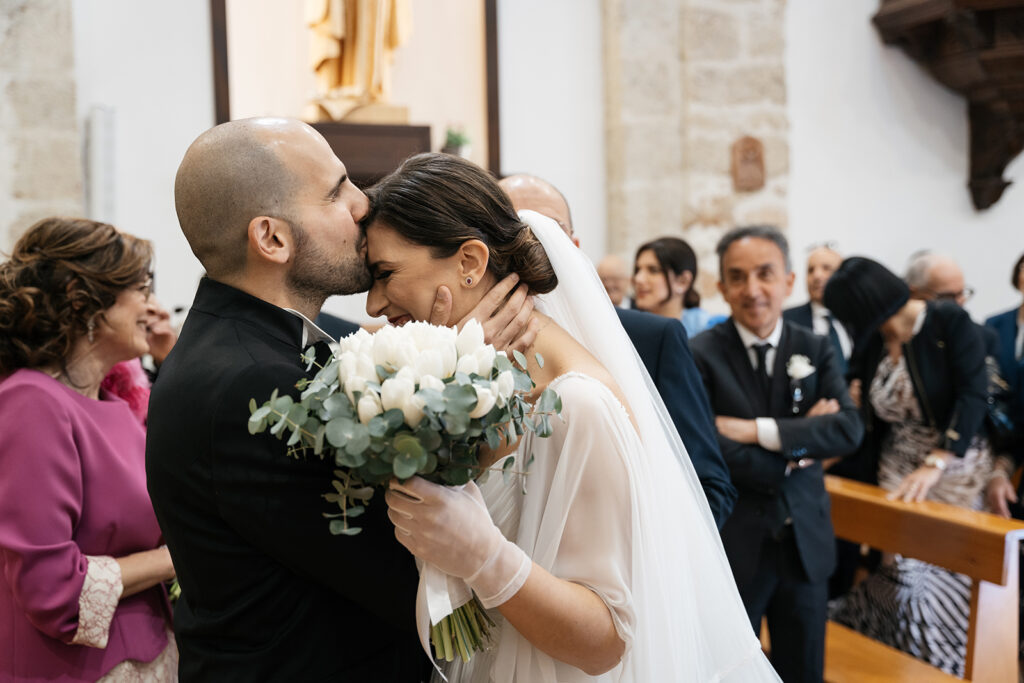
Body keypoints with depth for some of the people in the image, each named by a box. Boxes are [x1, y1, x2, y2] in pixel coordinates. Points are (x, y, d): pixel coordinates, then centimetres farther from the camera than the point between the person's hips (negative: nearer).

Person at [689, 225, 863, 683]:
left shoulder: (815, 350, 2)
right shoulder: (702, 356, -10)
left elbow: (849, 429, -11)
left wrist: (759, 430, -20)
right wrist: (800, 445, -14)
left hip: (807, 543, 4)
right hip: (733, 545, -3)